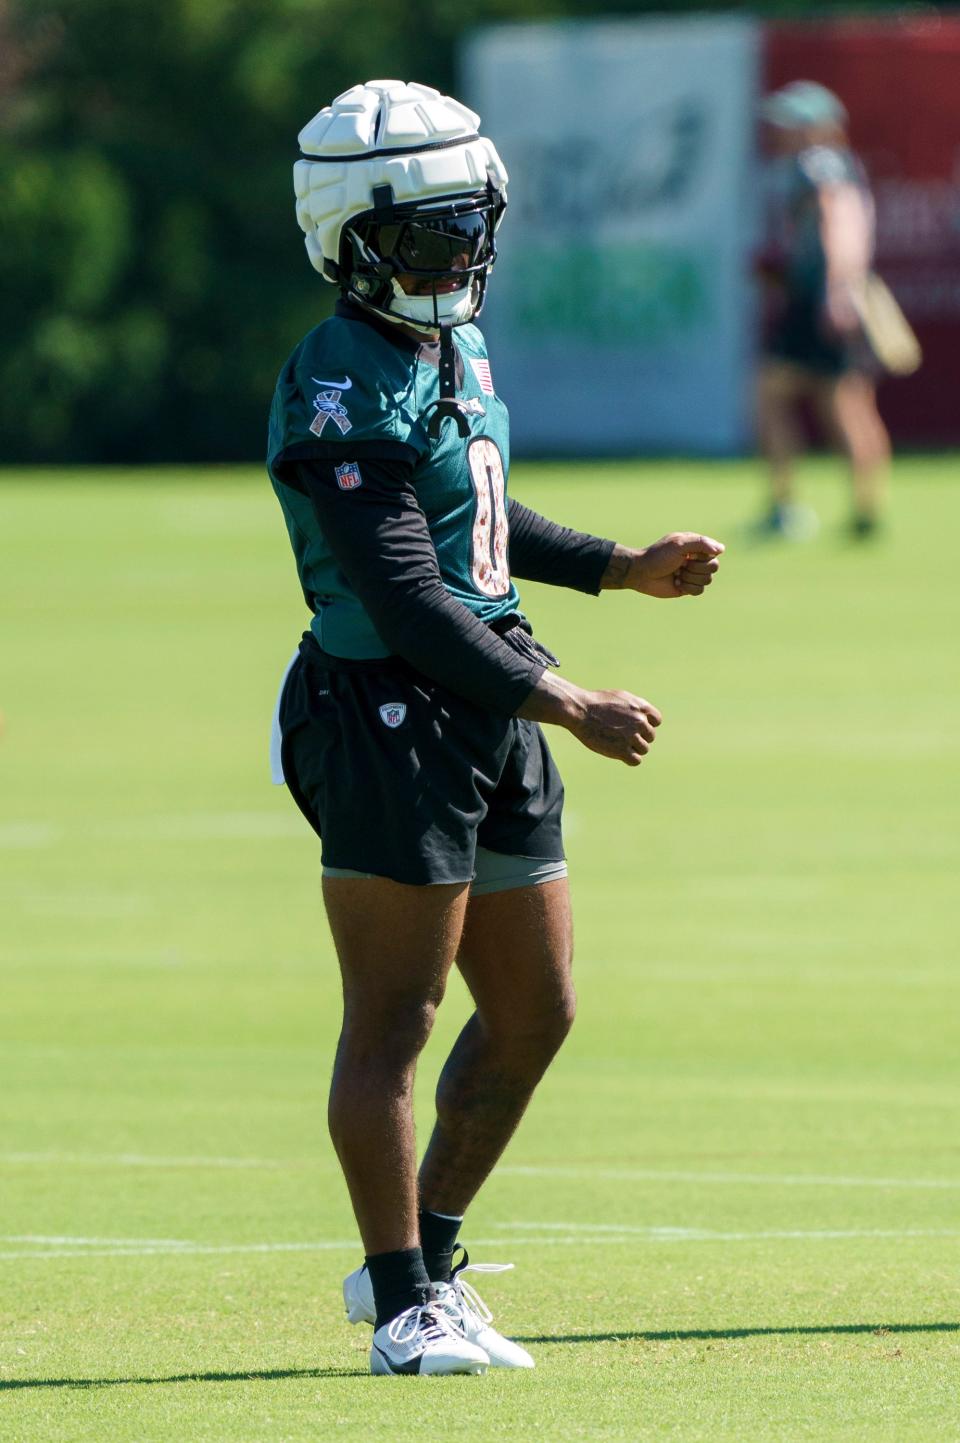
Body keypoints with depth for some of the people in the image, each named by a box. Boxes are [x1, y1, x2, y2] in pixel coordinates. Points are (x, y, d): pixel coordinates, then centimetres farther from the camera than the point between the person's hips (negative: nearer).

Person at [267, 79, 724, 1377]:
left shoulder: (455, 349, 13)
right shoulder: (343, 394, -17)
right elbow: (411, 602, -22)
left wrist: (624, 570, 28)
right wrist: (567, 708, -23)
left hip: (490, 722, 10)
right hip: (391, 720, -9)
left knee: (534, 1012, 13)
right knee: (393, 1022, -2)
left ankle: (422, 1258, 26)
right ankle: (405, 1306, 4)